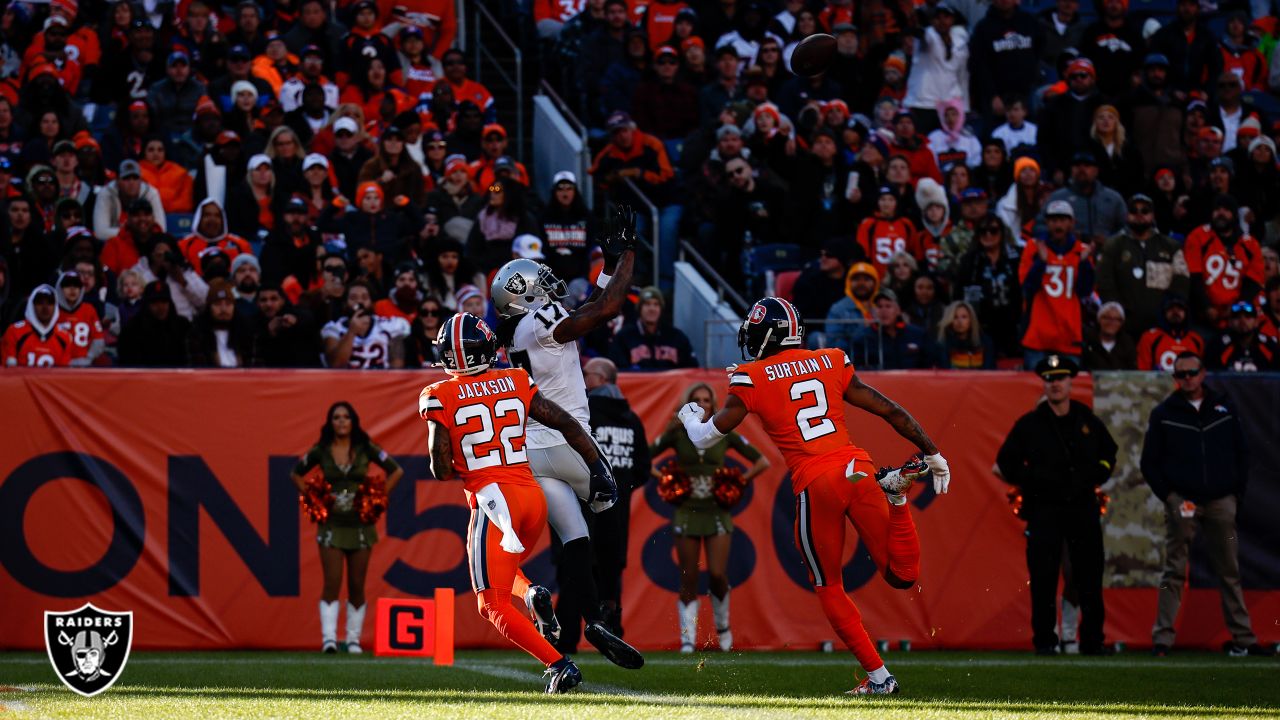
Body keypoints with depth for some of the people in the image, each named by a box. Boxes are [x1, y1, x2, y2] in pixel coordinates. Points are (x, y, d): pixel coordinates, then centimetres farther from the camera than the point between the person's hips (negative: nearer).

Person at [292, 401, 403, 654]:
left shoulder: (366, 450, 1)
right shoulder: (320, 451, 2)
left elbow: (397, 471, 8)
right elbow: (296, 474, 16)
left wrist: (378, 497, 1)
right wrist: (311, 498, 4)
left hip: (360, 525, 1)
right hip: (331, 525, -1)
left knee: (357, 585, 3)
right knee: (332, 583, -11)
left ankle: (354, 638, 11)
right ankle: (328, 637, -13)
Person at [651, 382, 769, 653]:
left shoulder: (724, 435, 3)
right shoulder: (677, 434, 2)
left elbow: (762, 462, 8)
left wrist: (739, 481, -3)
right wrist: (663, 479, -6)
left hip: (717, 512, 0)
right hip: (687, 512, 0)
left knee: (717, 574, -9)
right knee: (688, 580, -1)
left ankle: (722, 625, 16)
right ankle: (688, 637, 6)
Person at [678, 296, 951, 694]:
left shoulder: (752, 378, 3)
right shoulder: (832, 362, 14)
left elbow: (705, 437, 11)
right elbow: (891, 412, 15)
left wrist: (691, 416, 34)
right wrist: (933, 455, 22)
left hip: (815, 486, -3)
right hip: (858, 468, 3)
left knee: (829, 587, 14)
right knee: (901, 575, 12)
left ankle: (877, 675, 9)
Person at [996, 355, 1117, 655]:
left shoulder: (1087, 420, 10)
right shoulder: (1030, 424, 1)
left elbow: (1108, 451, 24)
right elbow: (1006, 462, 6)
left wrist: (1096, 476, 8)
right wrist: (1033, 481, -3)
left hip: (1083, 506, 3)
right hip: (1044, 509, -3)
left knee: (1090, 575, 3)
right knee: (1043, 577, -5)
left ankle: (1093, 640, 10)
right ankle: (1044, 640, 1)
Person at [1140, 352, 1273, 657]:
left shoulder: (1223, 408, 11)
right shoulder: (1164, 414, 5)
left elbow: (1241, 454, 14)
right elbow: (1150, 462, 5)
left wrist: (1236, 493, 6)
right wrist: (1169, 496, -4)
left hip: (1221, 502, 2)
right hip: (1182, 503, -2)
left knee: (1230, 572, 5)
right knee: (1174, 572, -4)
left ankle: (1242, 638, 8)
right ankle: (1162, 638, -4)